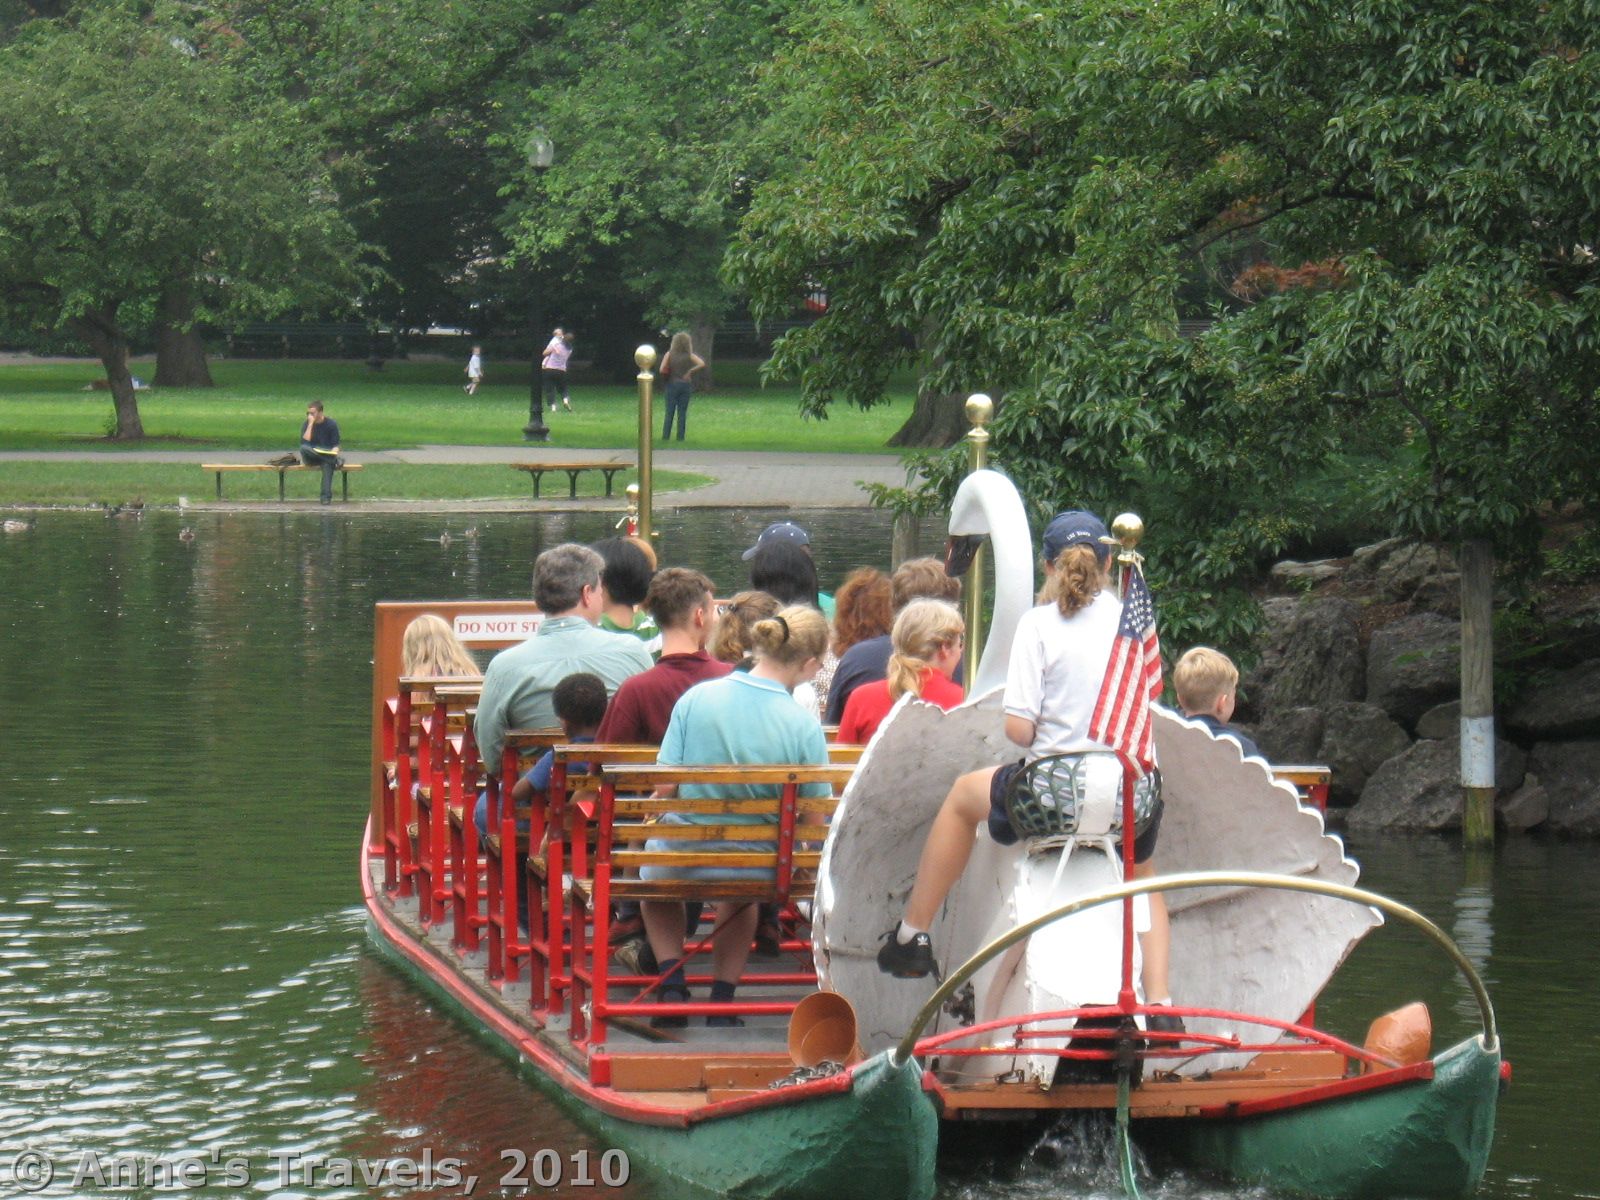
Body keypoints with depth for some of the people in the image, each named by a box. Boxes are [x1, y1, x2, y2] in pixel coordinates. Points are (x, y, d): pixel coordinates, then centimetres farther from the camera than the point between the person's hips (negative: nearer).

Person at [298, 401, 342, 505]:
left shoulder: (331, 424, 0)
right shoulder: (306, 425, 2)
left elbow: (335, 445, -1)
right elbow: (304, 442, -15)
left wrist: (334, 452, -24)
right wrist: (310, 424, -16)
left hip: (327, 455, -2)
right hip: (311, 459, 2)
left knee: (327, 464, -38)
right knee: (304, 448, -33)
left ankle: (326, 496, -46)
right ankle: (335, 460, -35)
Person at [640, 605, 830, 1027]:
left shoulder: (696, 698, -12)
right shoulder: (804, 725, -15)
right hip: (758, 871, 0)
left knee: (652, 869, 38)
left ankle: (672, 979, 21)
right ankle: (723, 997, 31)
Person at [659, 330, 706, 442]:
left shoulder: (670, 354, -5)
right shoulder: (689, 356, -3)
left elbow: (662, 370, -13)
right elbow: (702, 364, -14)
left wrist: (666, 378, 7)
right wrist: (690, 372, -6)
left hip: (672, 384, -1)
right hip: (685, 385, 1)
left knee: (669, 412, 4)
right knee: (682, 413, 6)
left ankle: (665, 436, 0)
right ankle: (680, 437, 4)